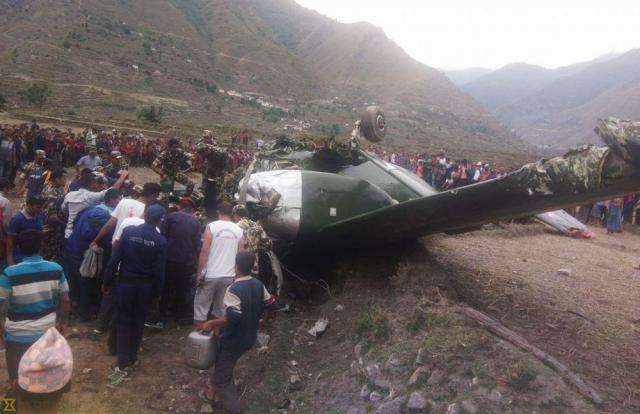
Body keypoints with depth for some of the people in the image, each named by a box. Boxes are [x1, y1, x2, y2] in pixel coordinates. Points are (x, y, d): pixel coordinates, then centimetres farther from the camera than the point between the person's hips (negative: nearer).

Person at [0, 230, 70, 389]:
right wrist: (63, 321, 12)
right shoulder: (56, 269, -11)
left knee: (18, 377, 19)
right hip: (48, 331, 3)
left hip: (19, 335, -3)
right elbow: (65, 300, -3)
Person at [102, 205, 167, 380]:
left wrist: (107, 282, 1)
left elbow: (115, 259, -8)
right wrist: (157, 291, 6)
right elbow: (159, 270, -5)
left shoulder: (128, 231, -8)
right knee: (138, 322, 14)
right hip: (145, 286, 1)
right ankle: (132, 359, 24)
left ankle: (123, 364, 8)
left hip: (125, 283, 0)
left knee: (123, 322, 8)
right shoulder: (161, 240, -7)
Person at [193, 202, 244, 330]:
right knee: (222, 308, 14)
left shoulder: (212, 226, -6)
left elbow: (204, 251, -10)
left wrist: (199, 273, -5)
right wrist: (237, 274, 14)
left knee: (201, 307, 8)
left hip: (210, 275, -3)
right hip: (229, 276, 3)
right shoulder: (239, 230, 3)